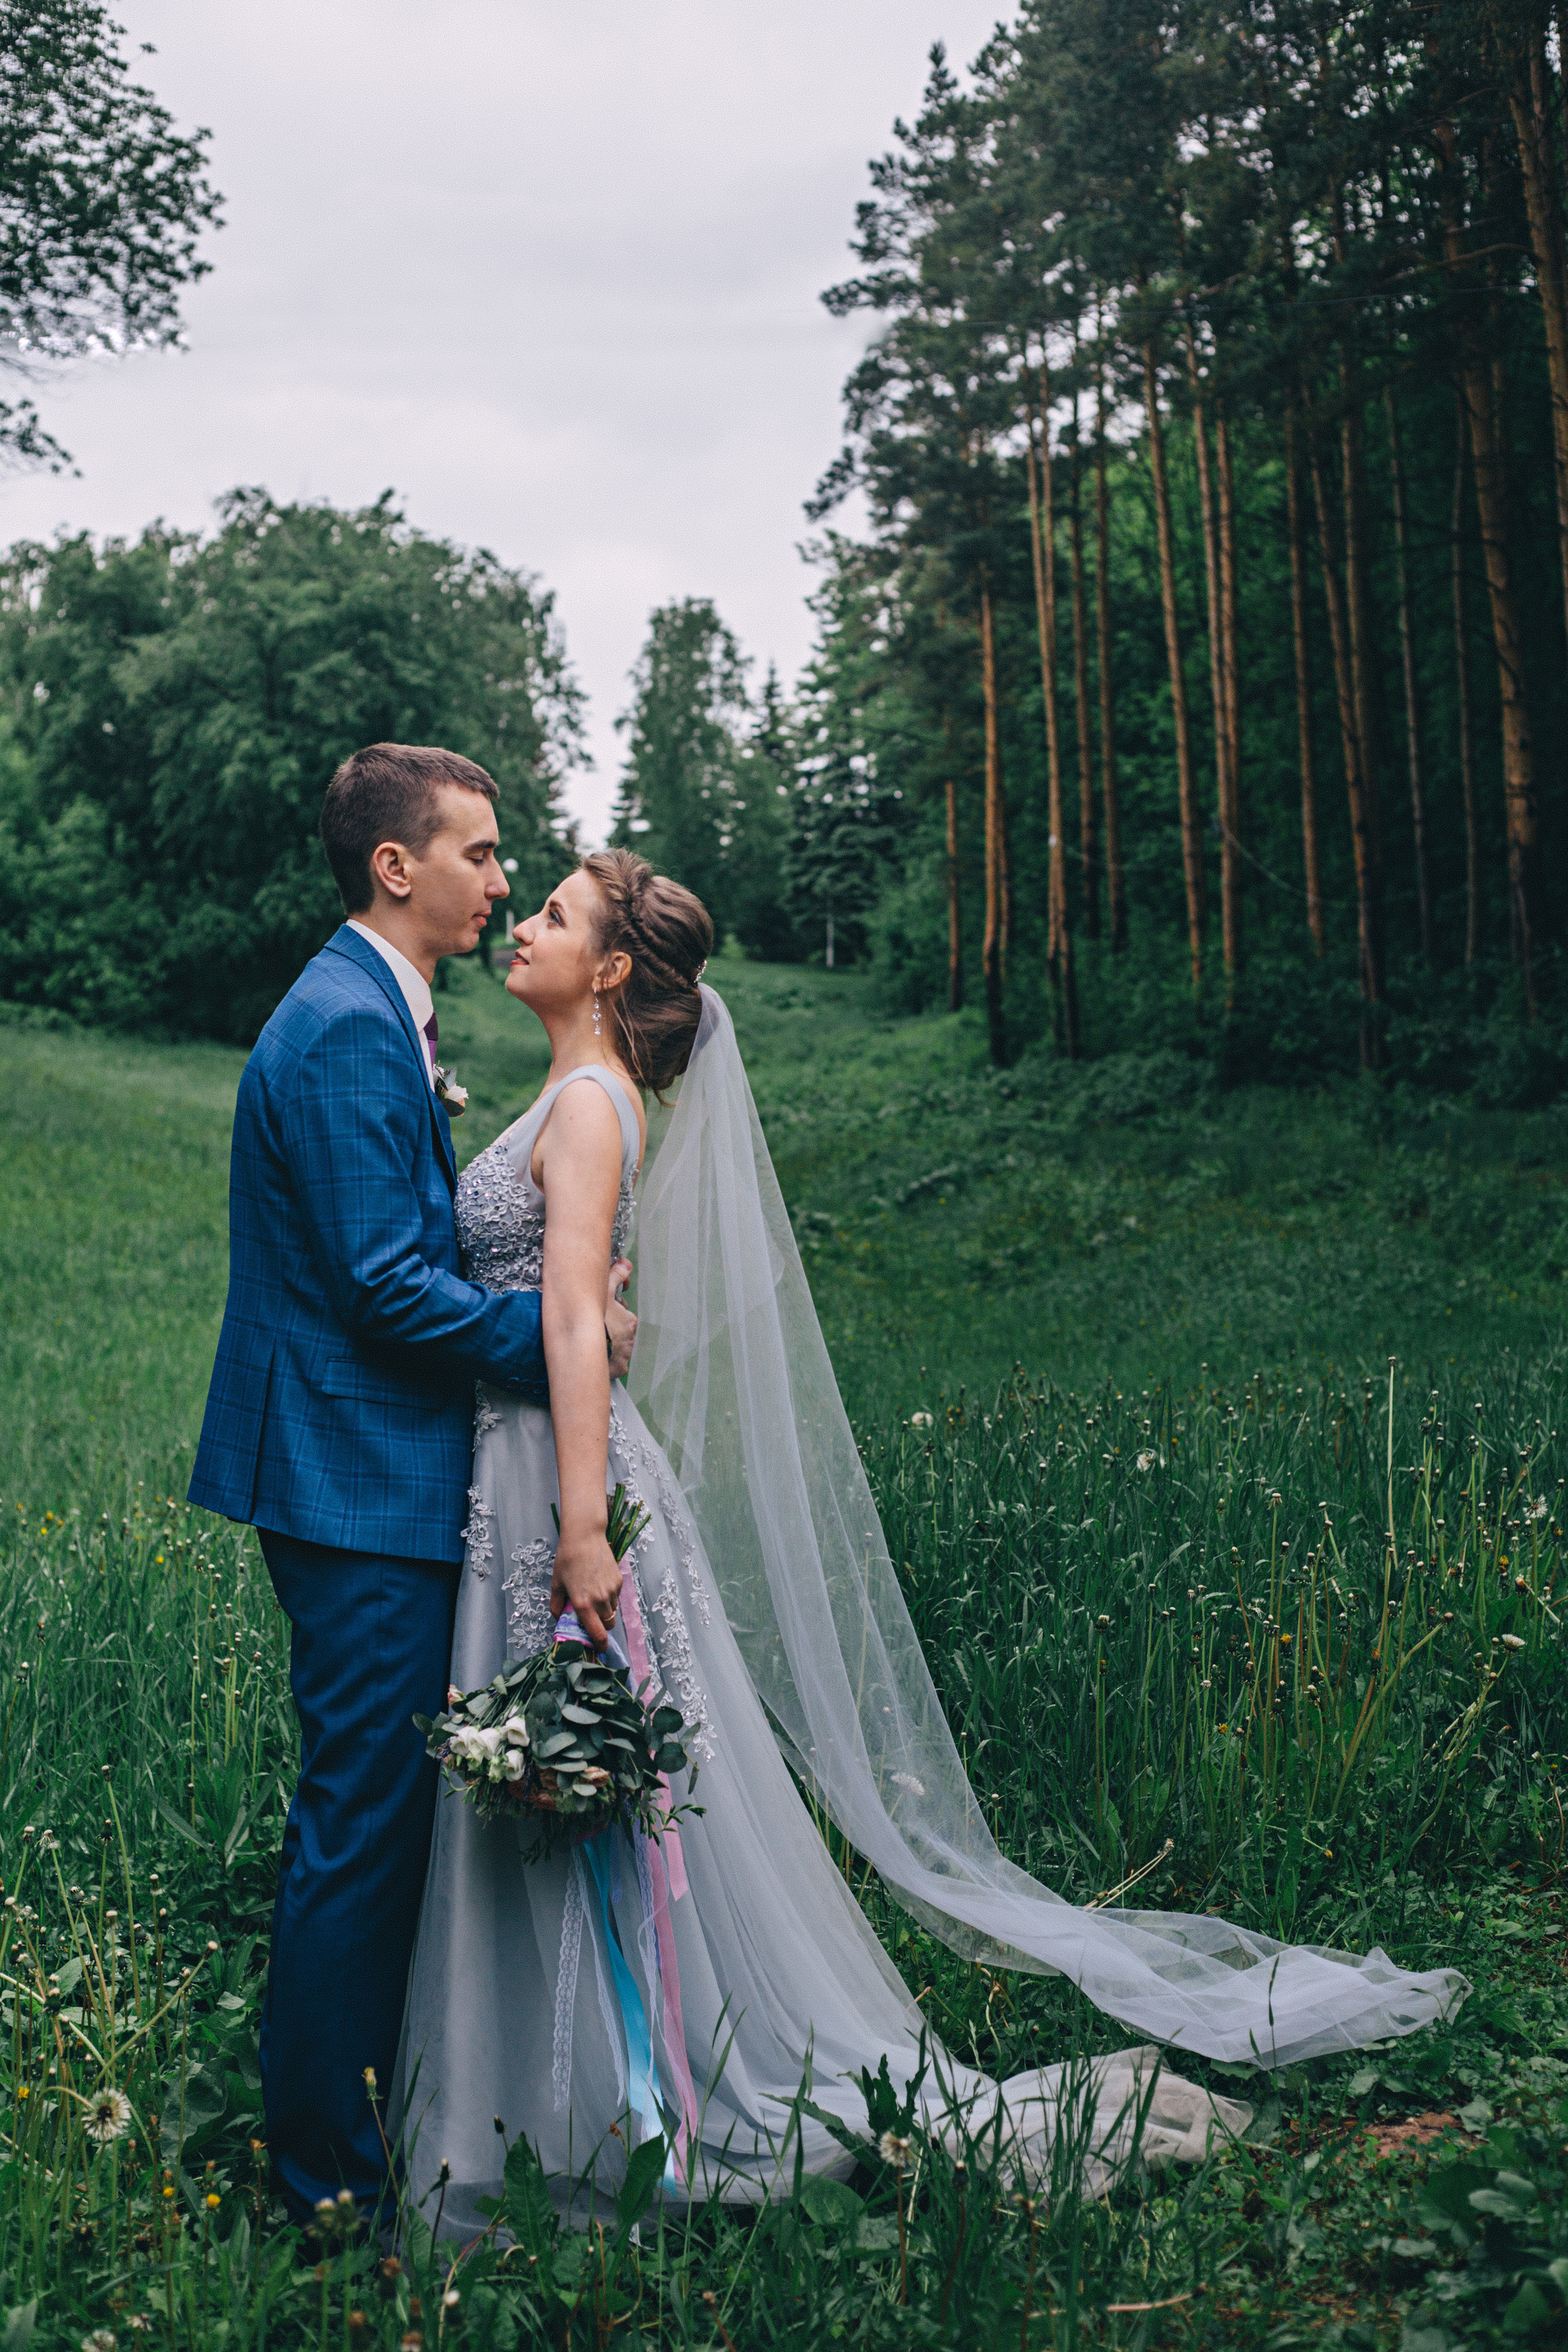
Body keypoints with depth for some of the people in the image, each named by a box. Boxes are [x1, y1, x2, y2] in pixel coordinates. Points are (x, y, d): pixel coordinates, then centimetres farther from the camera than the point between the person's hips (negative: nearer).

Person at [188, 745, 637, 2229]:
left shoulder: (374, 1014, 15)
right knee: (359, 1820, -1)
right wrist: (564, 1332, -13)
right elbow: (383, 1283, -22)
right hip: (360, 1485, -11)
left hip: (365, 1471, 11)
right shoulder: (349, 1030, -18)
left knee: (386, 1806, 19)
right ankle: (331, 2177, 11)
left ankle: (371, 2094, 34)